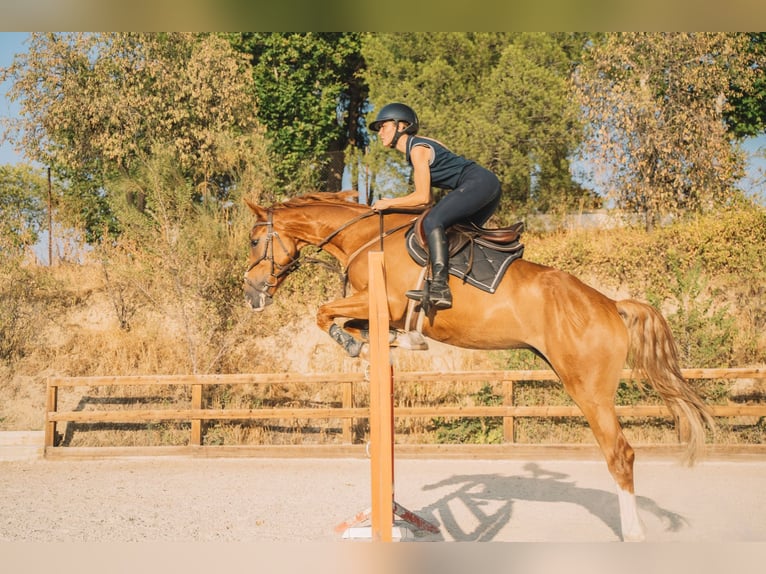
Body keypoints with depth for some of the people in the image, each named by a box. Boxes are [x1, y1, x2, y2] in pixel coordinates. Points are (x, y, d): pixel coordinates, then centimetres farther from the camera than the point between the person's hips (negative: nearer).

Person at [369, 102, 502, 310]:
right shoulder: (418, 146, 20)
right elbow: (426, 199, 21)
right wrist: (393, 202, 15)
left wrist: (389, 204, -2)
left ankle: (440, 288, -37)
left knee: (432, 221, -25)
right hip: (487, 186, 11)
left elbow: (422, 197, -10)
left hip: (479, 183, -11)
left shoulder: (417, 148, -8)